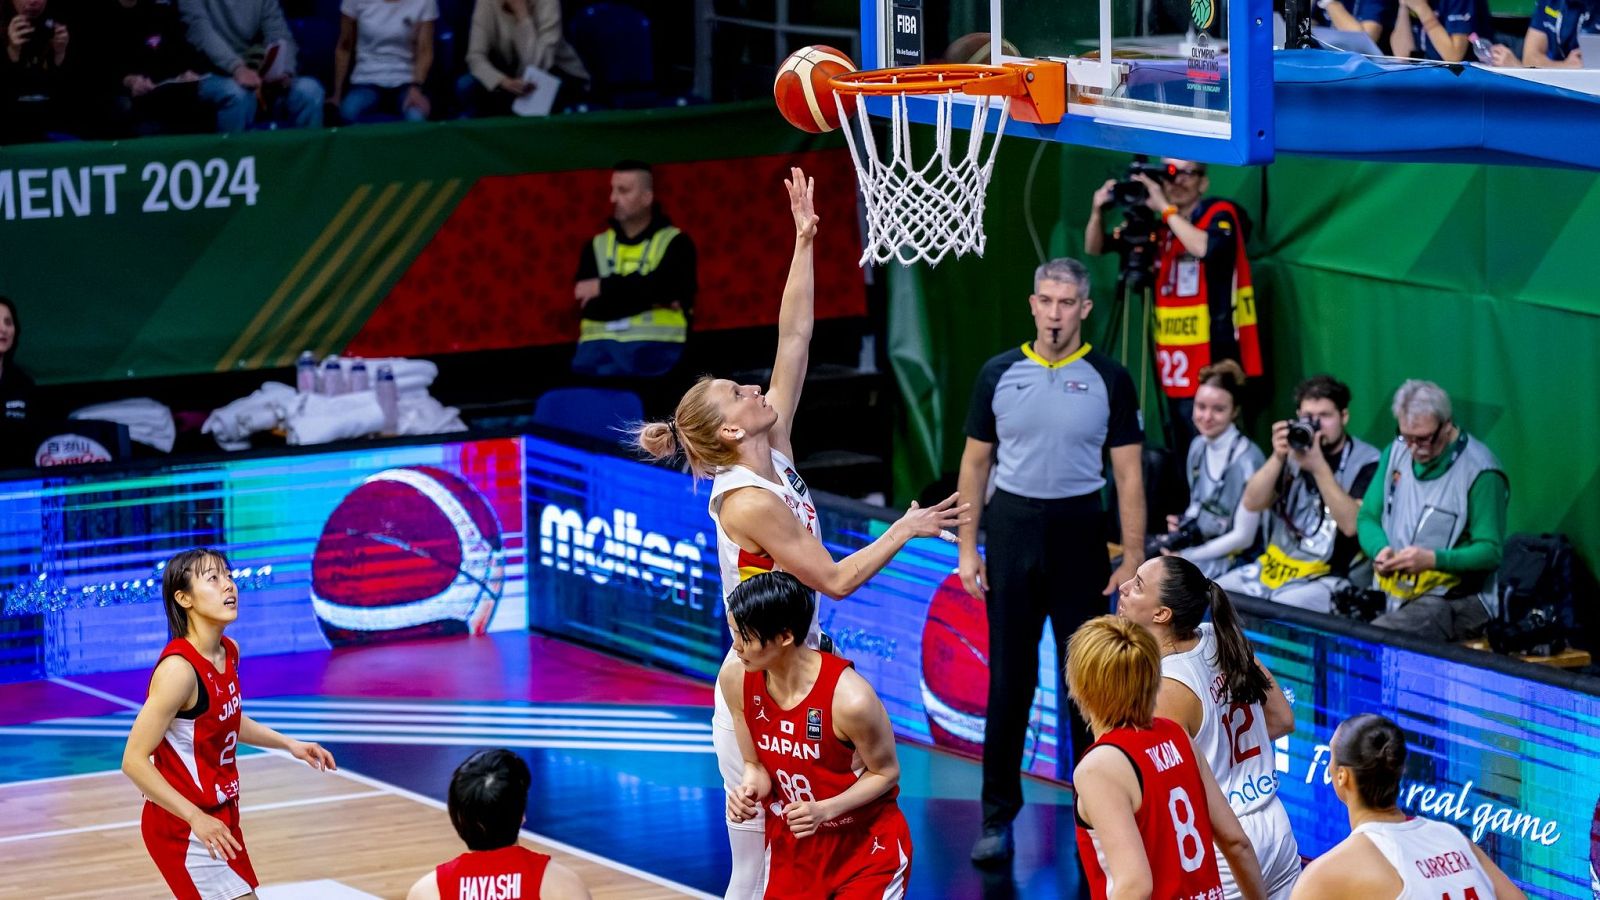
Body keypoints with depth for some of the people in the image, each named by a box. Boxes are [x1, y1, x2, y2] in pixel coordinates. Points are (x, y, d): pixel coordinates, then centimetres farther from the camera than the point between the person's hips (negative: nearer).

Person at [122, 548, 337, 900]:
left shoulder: (229, 652, 2)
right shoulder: (179, 669, -25)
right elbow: (135, 761, -24)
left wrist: (290, 745, 13)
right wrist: (197, 818, -26)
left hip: (218, 815, 9)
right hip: (183, 827, -9)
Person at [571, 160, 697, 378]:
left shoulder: (675, 243, 9)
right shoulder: (596, 246, 19)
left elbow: (661, 287, -11)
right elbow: (590, 307, 5)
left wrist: (604, 288, -5)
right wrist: (651, 299, -6)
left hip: (654, 347, -3)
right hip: (601, 346, 3)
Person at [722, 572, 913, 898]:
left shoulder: (850, 698, -28)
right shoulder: (736, 683, -12)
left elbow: (886, 773, -13)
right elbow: (756, 765, 2)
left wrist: (825, 810, -25)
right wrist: (748, 789, -20)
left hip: (866, 845, -4)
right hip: (792, 841, 4)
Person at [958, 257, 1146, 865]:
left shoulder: (1109, 380, -1)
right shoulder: (999, 375, 3)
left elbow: (1128, 475, -1)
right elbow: (975, 464, 7)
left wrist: (1133, 558, -6)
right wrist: (967, 548, 2)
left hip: (1079, 531, -1)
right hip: (1012, 528, 1)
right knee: (1009, 678, 4)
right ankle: (998, 816, 10)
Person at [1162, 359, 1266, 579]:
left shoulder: (1246, 459, -18)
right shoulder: (1198, 446, 5)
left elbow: (1243, 537, -17)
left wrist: (1185, 557, -15)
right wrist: (1183, 523, -3)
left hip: (1235, 560, -7)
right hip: (1199, 547, 7)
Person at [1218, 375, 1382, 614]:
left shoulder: (1365, 463, -7)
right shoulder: (1294, 449, 9)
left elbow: (1352, 524, -22)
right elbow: (1252, 503, 0)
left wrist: (1318, 466, -27)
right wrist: (1278, 458, -16)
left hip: (1327, 579, -6)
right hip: (1273, 566, 6)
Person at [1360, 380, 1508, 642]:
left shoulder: (1480, 472, -9)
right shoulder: (1396, 453, 11)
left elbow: (1491, 551, -9)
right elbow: (1368, 518, 16)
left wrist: (1433, 560, -24)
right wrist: (1381, 550, -7)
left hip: (1455, 599, -6)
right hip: (1394, 594, 6)